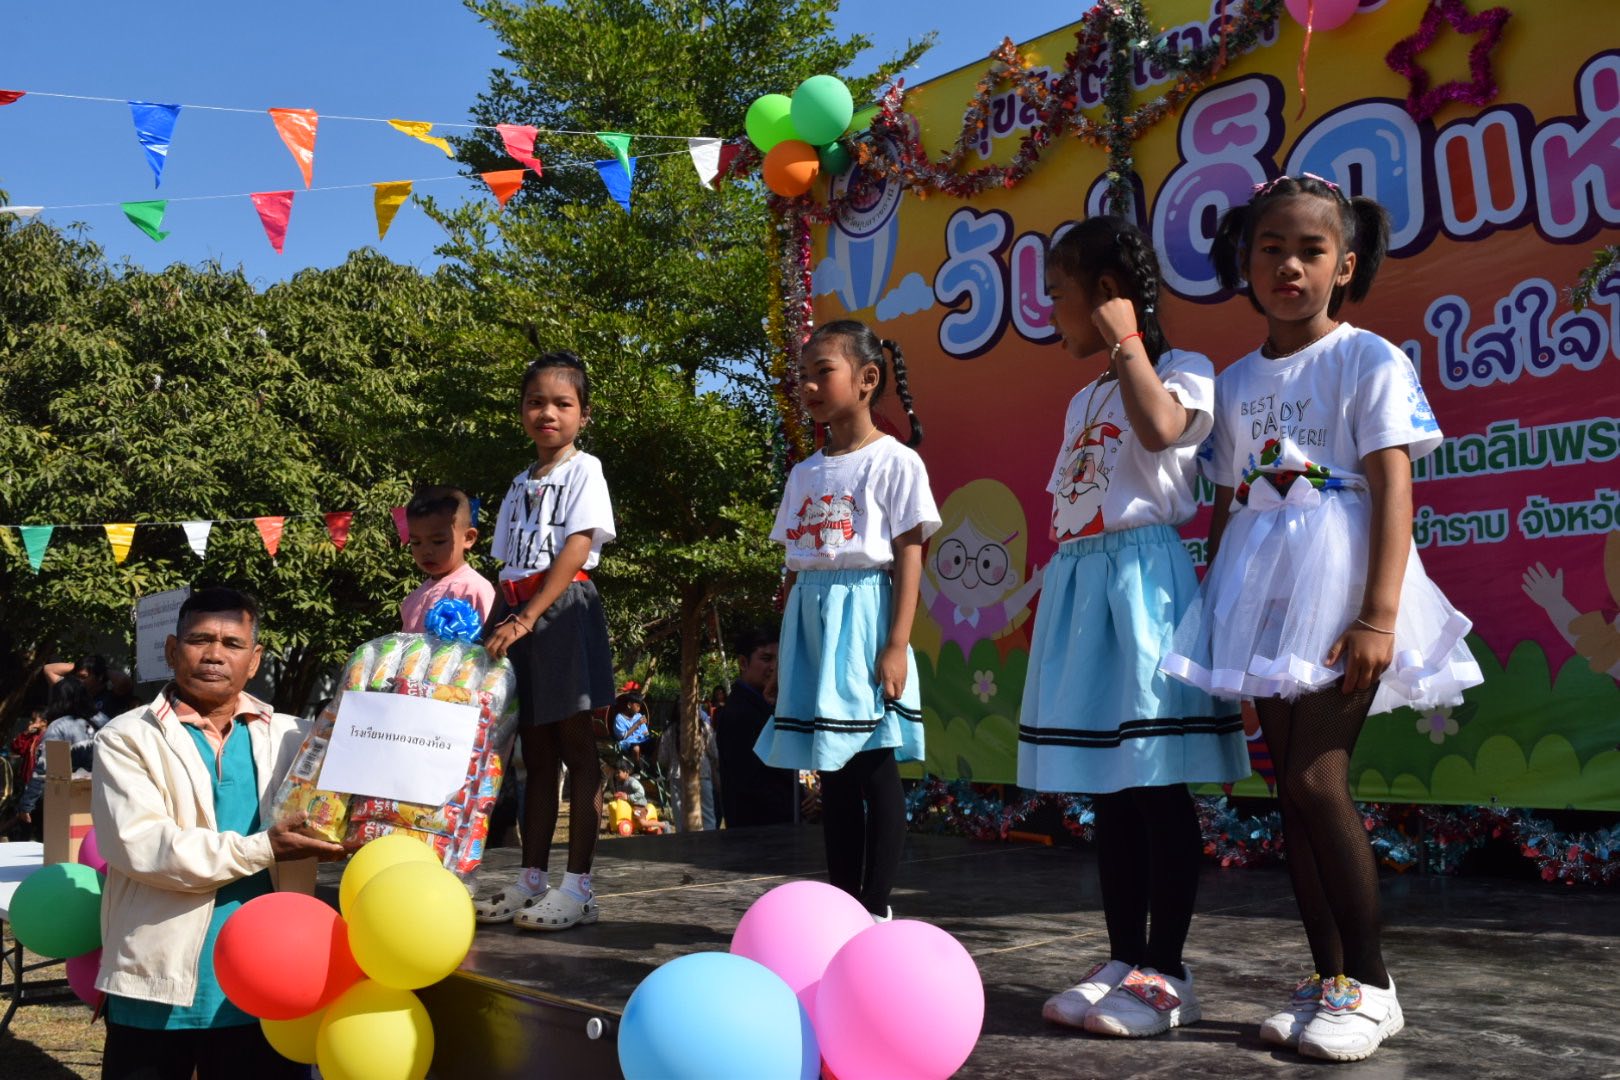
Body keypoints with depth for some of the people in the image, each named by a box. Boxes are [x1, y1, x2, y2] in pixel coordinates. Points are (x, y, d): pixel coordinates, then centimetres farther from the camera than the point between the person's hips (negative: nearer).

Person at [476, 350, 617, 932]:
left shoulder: (584, 470, -1)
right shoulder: (521, 483, 19)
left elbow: (576, 548, -13)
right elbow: (507, 565, 17)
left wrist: (527, 617, -21)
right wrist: (497, 624, 4)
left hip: (564, 608, -6)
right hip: (516, 612, 7)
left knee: (576, 747, -5)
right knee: (535, 753, 10)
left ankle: (578, 886, -3)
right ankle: (531, 880, 15)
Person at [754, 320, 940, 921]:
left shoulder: (894, 461, -3)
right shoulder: (804, 474, 15)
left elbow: (908, 555, -9)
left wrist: (897, 644, -16)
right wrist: (787, 646, 13)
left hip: (865, 614, -6)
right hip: (812, 622, 7)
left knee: (874, 769, -3)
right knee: (832, 772, 10)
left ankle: (876, 908, 4)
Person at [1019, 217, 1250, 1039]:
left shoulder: (1180, 370, 0)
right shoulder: (1085, 400, 23)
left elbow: (1160, 426, -24)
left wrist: (1126, 343, -11)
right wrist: (1051, 604, 14)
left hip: (1141, 580, -8)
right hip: (1078, 584, 8)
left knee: (1158, 785, -6)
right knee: (1108, 790, 8)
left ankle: (1166, 976, 0)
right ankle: (1124, 961, 15)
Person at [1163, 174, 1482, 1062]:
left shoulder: (1370, 361, -2)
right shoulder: (1236, 382, 14)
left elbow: (1393, 489, -10)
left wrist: (1378, 615, -19)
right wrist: (1213, 605, 12)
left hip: (1336, 590, -6)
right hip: (1261, 595, 6)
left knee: (1317, 779, -12)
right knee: (1292, 787, 6)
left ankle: (1369, 984, 2)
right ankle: (1327, 977, 17)